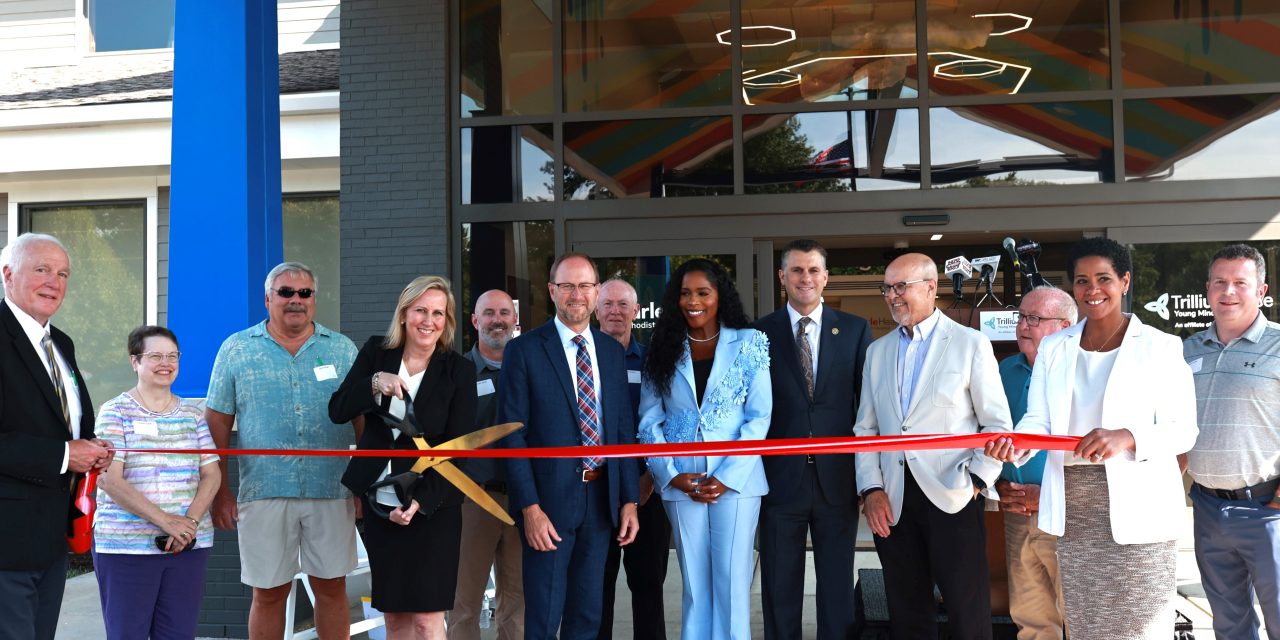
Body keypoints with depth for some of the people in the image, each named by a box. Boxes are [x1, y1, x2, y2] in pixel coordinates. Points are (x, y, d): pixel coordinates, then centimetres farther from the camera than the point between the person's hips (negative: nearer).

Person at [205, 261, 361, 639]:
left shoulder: (343, 349, 7)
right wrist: (219, 491, 0)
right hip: (263, 494, -1)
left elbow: (363, 419, 8)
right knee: (268, 594, 8)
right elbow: (217, 423, 4)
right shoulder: (236, 349, 4)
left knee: (332, 588, 8)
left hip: (333, 493, 1)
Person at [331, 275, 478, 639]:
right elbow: (337, 412, -5)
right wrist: (374, 384, -23)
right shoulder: (376, 353, 1)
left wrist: (421, 502, -18)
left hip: (432, 506, -3)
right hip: (378, 500, 3)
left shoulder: (459, 370, -7)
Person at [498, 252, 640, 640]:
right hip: (550, 500, -4)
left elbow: (624, 430, 11)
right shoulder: (524, 351, -5)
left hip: (601, 499, 5)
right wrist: (530, 507, -14)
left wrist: (629, 500, 5)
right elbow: (513, 436, -8)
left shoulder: (612, 352, 10)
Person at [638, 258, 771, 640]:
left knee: (732, 581, 0)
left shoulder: (748, 343, 1)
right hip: (681, 485, 2)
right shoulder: (664, 349, 8)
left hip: (735, 480, -2)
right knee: (694, 584, 8)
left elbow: (759, 417, -4)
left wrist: (727, 477, -13)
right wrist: (672, 475, -9)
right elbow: (649, 422, 4)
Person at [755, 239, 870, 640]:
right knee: (780, 591, 10)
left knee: (838, 588, 11)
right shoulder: (760, 333, 2)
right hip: (780, 480, 0)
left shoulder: (855, 330, 4)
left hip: (838, 480, 1)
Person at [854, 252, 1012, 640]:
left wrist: (976, 482, -9)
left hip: (952, 498, -4)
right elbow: (866, 428, 13)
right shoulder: (877, 351, 13)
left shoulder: (971, 345, 0)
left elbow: (998, 424, 0)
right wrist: (871, 488, 2)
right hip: (892, 503, 4)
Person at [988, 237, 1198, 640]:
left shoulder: (1160, 347, -2)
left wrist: (1125, 437, -23)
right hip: (1073, 512, 4)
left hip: (1136, 509, -4)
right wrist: (1015, 444, -17)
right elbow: (1038, 420, 5)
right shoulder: (1054, 348, 10)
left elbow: (1183, 430, -5)